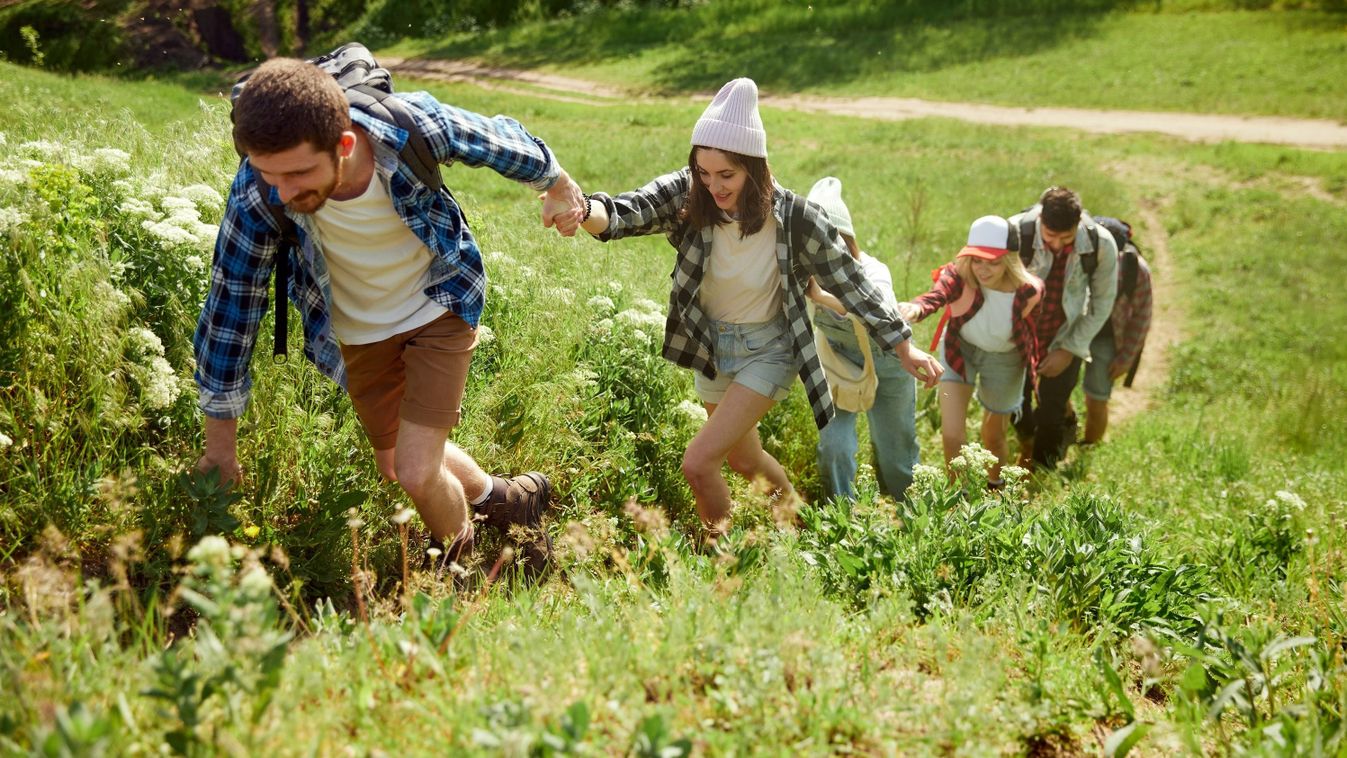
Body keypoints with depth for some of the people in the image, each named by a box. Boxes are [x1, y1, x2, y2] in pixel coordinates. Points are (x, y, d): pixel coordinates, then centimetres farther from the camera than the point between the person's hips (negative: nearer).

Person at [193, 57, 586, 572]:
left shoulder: (411, 127, -35)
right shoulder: (258, 192, -32)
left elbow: (502, 141, -13)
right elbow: (232, 300, -19)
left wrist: (556, 182, 8)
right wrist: (220, 441, -12)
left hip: (439, 307, -2)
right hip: (360, 332, 3)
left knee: (416, 473, -10)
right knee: (395, 467, 17)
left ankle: (460, 559, 23)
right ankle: (498, 496, 46)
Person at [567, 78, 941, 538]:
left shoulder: (793, 217, -26)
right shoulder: (687, 195, -21)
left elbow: (848, 281, -13)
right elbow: (628, 211, -38)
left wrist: (903, 347, -8)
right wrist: (583, 210, -61)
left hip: (767, 351, -4)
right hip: (711, 346, 4)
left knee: (699, 462, -17)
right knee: (744, 460, 26)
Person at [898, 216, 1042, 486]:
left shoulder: (1029, 290, -28)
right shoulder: (959, 276, -31)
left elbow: (1030, 328, -7)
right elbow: (936, 295, -54)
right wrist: (915, 308, -77)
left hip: (1004, 360, 0)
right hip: (960, 351, 0)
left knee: (994, 435, 19)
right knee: (952, 436, -9)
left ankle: (995, 488, 52)